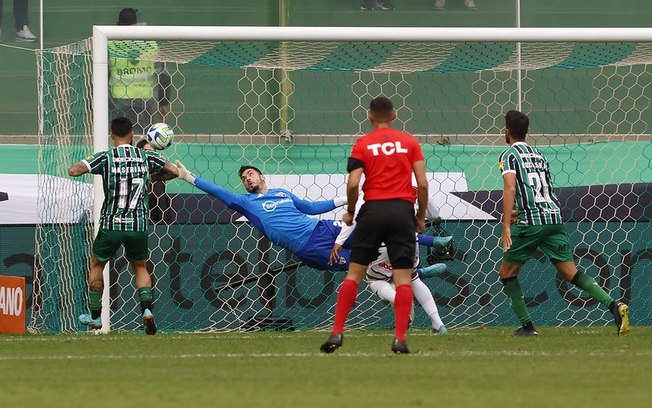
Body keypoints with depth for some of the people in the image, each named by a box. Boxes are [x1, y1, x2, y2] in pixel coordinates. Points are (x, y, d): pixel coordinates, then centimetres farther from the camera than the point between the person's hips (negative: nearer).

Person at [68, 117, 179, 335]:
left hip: (111, 224, -2)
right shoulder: (145, 156, 2)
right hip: (139, 225, 2)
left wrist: (87, 162, 7)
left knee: (96, 265, 21)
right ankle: (147, 309, 0)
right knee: (140, 267, 22)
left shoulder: (105, 157, -6)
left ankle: (95, 317, 25)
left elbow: (73, 171, -15)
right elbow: (174, 171, 8)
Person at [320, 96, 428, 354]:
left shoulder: (363, 144, 3)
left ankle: (337, 332, 1)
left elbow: (353, 183, -7)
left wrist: (350, 212, 9)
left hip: (372, 209, 0)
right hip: (402, 211, 0)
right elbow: (422, 183, 1)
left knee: (354, 274, 7)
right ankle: (400, 338, -8)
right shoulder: (410, 142, 6)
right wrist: (421, 216, 12)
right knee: (403, 278, 2)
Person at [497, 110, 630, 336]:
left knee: (507, 273, 11)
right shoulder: (539, 155, 23)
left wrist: (506, 227, -19)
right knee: (570, 272, 0)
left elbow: (510, 189, -13)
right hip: (554, 218, 6)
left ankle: (527, 325, 5)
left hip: (530, 223, -6)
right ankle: (613, 305, -20)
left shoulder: (508, 156, 2)